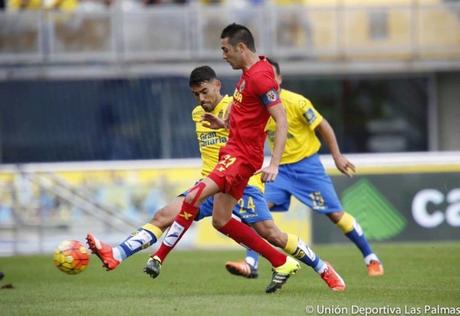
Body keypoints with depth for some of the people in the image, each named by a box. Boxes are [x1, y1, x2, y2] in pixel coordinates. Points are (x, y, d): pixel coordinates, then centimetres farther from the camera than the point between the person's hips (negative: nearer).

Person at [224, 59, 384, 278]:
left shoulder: (296, 102, -17)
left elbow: (323, 127, -8)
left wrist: (337, 157, -5)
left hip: (307, 164, -4)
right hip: (281, 168, 4)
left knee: (335, 214, -2)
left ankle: (371, 258, 12)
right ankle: (250, 263, -18)